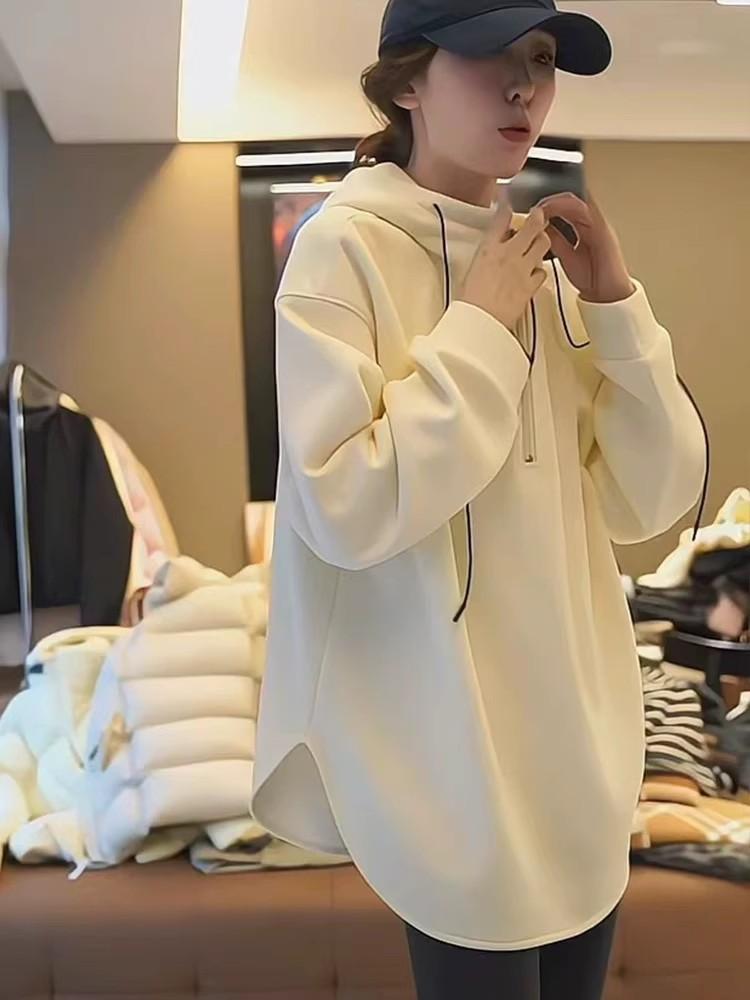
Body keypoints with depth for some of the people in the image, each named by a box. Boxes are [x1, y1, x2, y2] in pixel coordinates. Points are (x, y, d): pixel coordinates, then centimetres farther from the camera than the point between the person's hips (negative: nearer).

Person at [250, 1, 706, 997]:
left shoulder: (545, 258, 5)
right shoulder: (344, 245, -13)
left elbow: (651, 501, 2)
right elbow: (345, 513, -23)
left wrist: (618, 305, -8)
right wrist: (480, 329, -18)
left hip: (580, 731, 6)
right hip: (448, 744, -6)